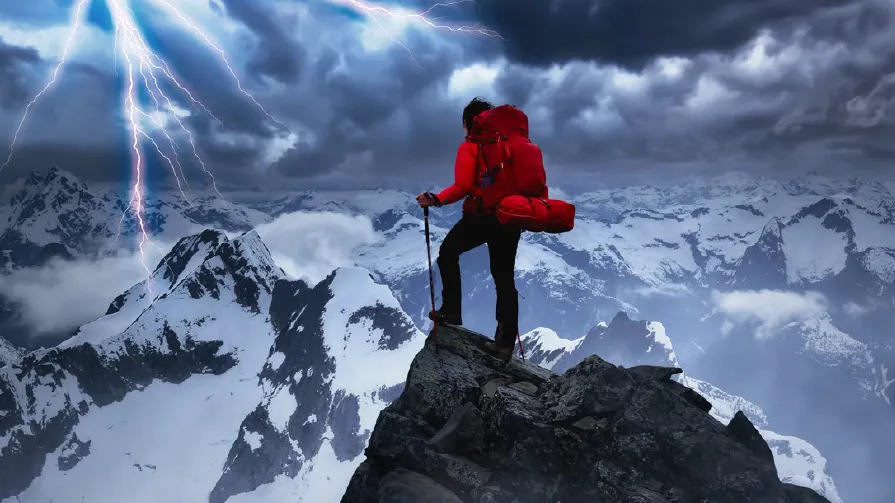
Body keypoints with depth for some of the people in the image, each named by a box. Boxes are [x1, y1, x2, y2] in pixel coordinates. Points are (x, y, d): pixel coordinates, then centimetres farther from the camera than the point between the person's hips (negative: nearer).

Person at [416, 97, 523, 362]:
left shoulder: (469, 147, -3)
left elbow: (462, 187, -15)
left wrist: (436, 199, -14)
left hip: (481, 216, -6)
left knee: (448, 253, 19)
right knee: (504, 279, 9)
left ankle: (451, 311, 14)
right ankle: (505, 344, 9)